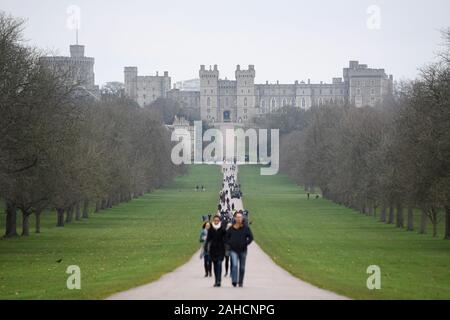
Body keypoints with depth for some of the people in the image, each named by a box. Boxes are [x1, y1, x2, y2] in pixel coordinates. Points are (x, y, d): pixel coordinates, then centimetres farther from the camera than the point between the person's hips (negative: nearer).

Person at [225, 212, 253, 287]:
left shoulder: (246, 228, 0)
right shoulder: (231, 228, 1)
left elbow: (251, 237, 2)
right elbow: (226, 237, 9)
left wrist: (245, 244, -9)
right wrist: (230, 243, -4)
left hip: (243, 250, 1)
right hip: (233, 250, -1)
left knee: (242, 267, 7)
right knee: (234, 265, -18)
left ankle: (240, 282, 18)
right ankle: (234, 281, -19)